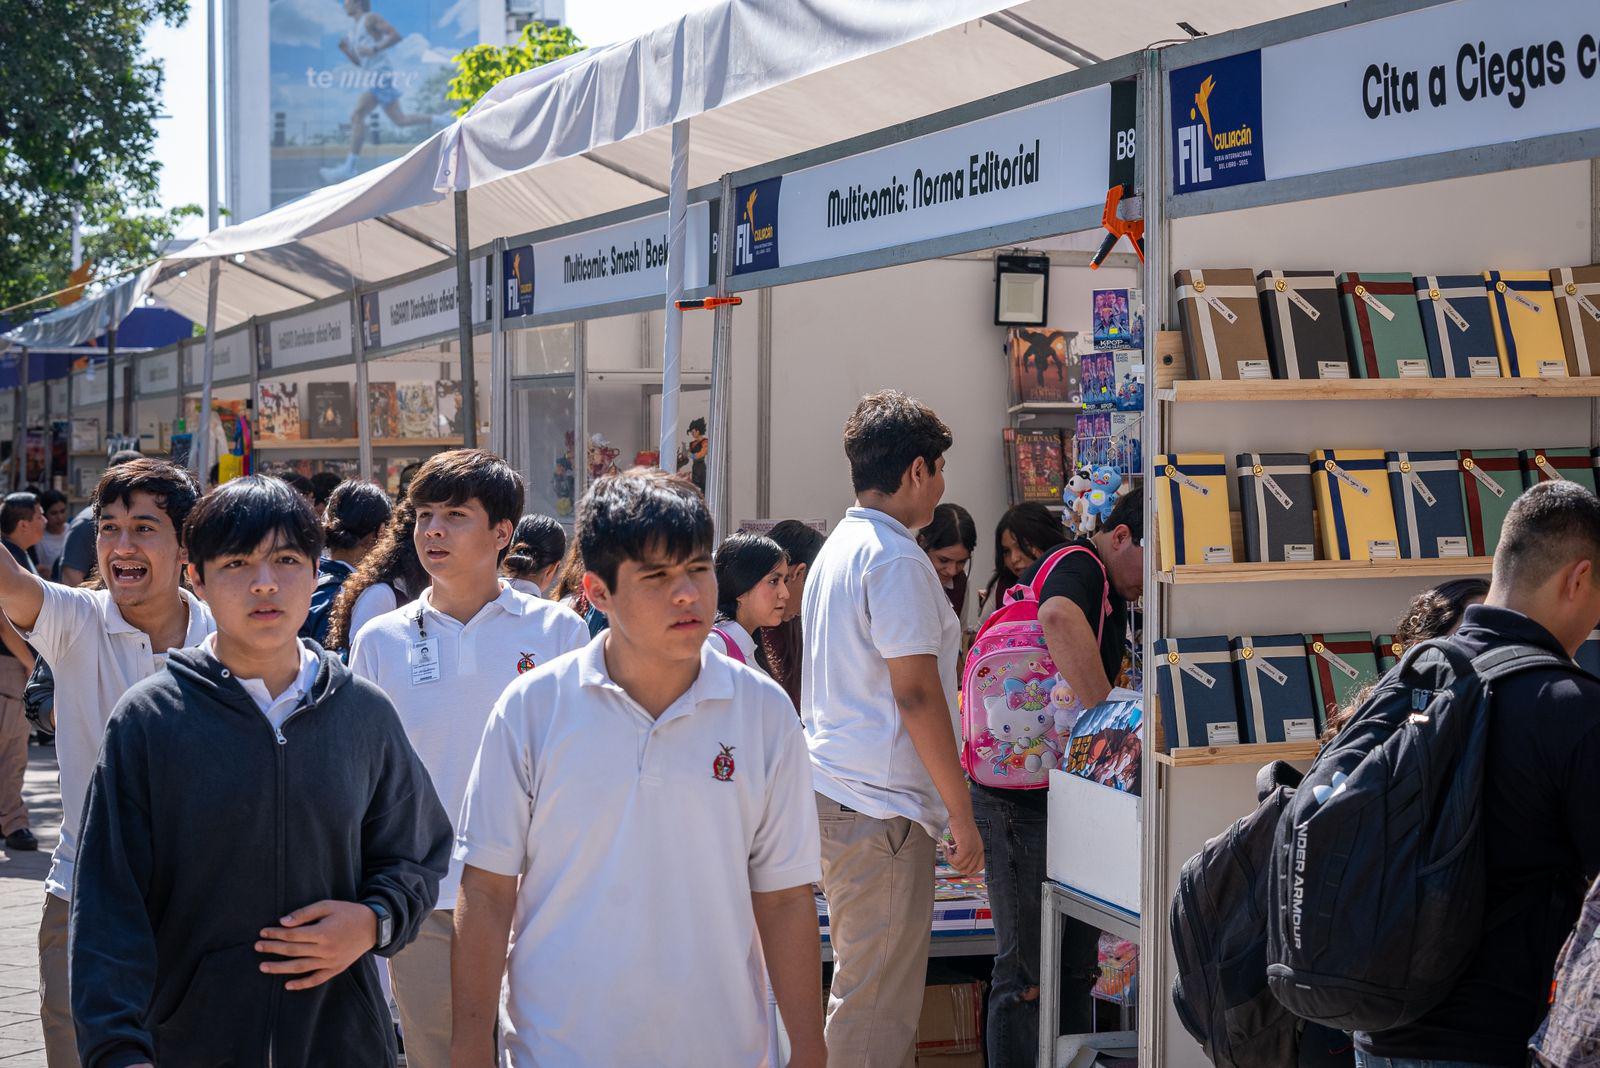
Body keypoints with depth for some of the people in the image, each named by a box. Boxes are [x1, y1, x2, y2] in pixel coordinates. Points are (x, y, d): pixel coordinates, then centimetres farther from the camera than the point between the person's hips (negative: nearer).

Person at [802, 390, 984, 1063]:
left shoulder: (837, 549, 18)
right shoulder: (896, 559, -13)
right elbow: (916, 694, -17)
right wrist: (962, 813, -13)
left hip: (830, 792, 10)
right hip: (879, 806, -10)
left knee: (863, 989, 16)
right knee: (877, 1006, -6)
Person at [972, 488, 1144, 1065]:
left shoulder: (1106, 585, 17)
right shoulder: (1077, 566, -15)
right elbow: (1059, 617, -40)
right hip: (1023, 802, -10)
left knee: (1077, 964, 16)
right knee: (1028, 973, -4)